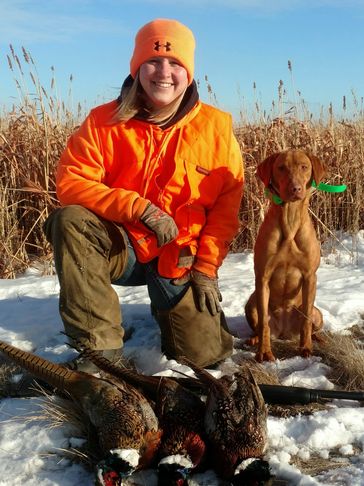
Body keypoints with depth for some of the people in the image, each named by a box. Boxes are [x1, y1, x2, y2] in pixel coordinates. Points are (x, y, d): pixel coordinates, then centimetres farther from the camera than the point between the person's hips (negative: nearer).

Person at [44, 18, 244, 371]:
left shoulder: (216, 127, -6)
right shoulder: (104, 120, -9)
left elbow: (227, 205, -3)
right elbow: (70, 182, -15)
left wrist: (206, 269, -9)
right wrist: (139, 208, -26)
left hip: (182, 259, 1)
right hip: (120, 248, 0)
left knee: (205, 355, -8)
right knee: (70, 220, -31)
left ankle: (169, 307, 29)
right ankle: (100, 344, -22)